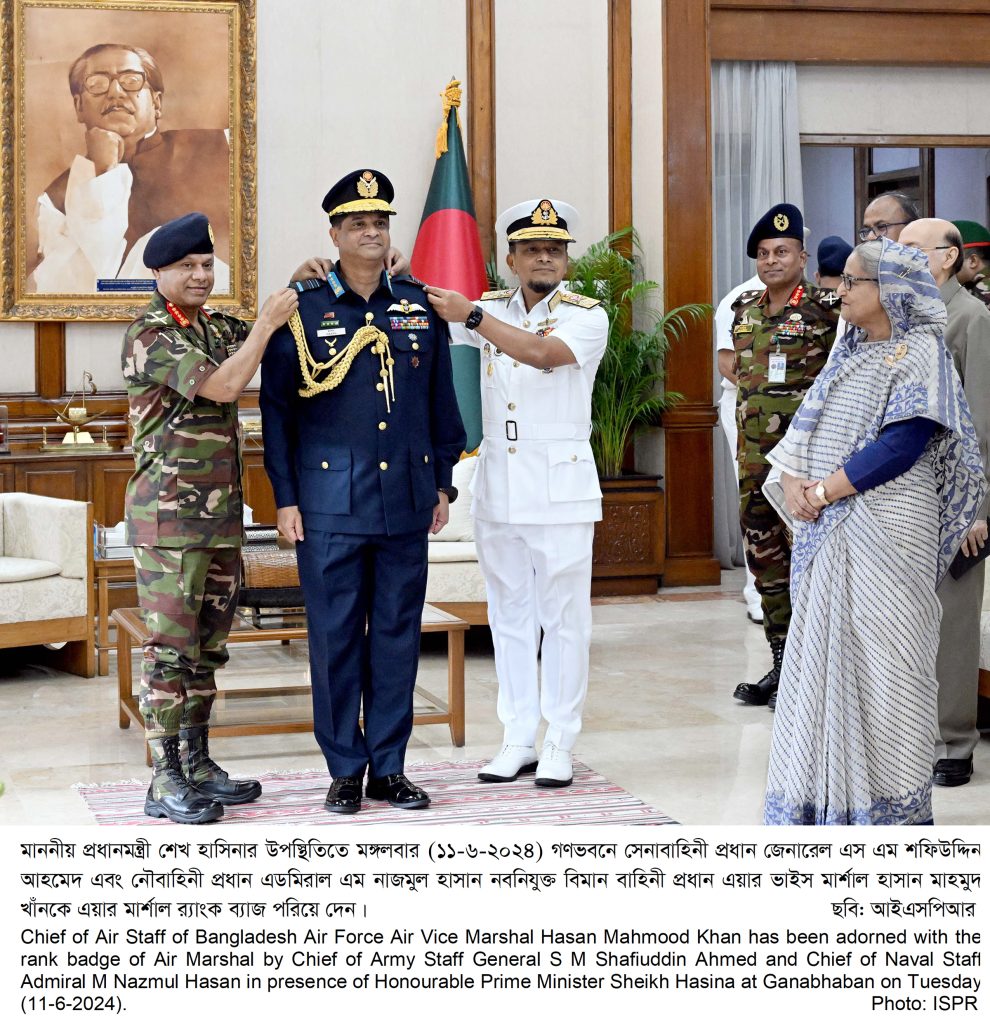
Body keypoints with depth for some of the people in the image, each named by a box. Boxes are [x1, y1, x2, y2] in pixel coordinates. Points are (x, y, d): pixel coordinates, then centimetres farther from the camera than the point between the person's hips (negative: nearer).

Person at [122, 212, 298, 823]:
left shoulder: (217, 327, 14)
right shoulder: (149, 337, -11)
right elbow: (222, 387, -20)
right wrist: (268, 321, -14)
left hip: (222, 513, 8)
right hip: (170, 515, -8)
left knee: (208, 645, 13)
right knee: (171, 646, -5)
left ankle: (198, 764, 21)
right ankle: (167, 782, -1)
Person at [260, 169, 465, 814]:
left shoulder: (421, 307, 9)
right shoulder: (303, 311, 0)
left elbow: (441, 401, 15)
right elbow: (277, 409, 1)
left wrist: (443, 484, 12)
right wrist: (286, 497, -3)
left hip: (407, 503, 3)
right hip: (330, 505, -3)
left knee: (399, 634, 7)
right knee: (336, 637, 2)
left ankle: (389, 768, 17)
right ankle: (345, 771, 13)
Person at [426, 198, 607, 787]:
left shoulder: (586, 316, -4)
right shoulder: (492, 309, 11)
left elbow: (542, 352, -22)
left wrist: (472, 316, -25)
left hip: (560, 488, -5)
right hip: (498, 484, 5)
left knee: (564, 618, -1)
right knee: (510, 615, 9)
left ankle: (561, 745, 5)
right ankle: (518, 741, 16)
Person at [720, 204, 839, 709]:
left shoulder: (825, 308, -8)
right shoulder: (745, 308, 12)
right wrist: (748, 378, 12)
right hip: (754, 453, 7)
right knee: (763, 557, 11)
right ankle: (780, 663, 21)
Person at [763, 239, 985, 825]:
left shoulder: (920, 352, -8)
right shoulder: (850, 352, 15)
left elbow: (902, 446, -17)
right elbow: (807, 424, 13)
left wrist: (823, 492, -16)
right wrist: (792, 479, -7)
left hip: (886, 530, -7)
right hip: (827, 535, 7)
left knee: (882, 661, -3)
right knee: (823, 657, 8)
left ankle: (891, 805, 7)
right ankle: (826, 802, 16)